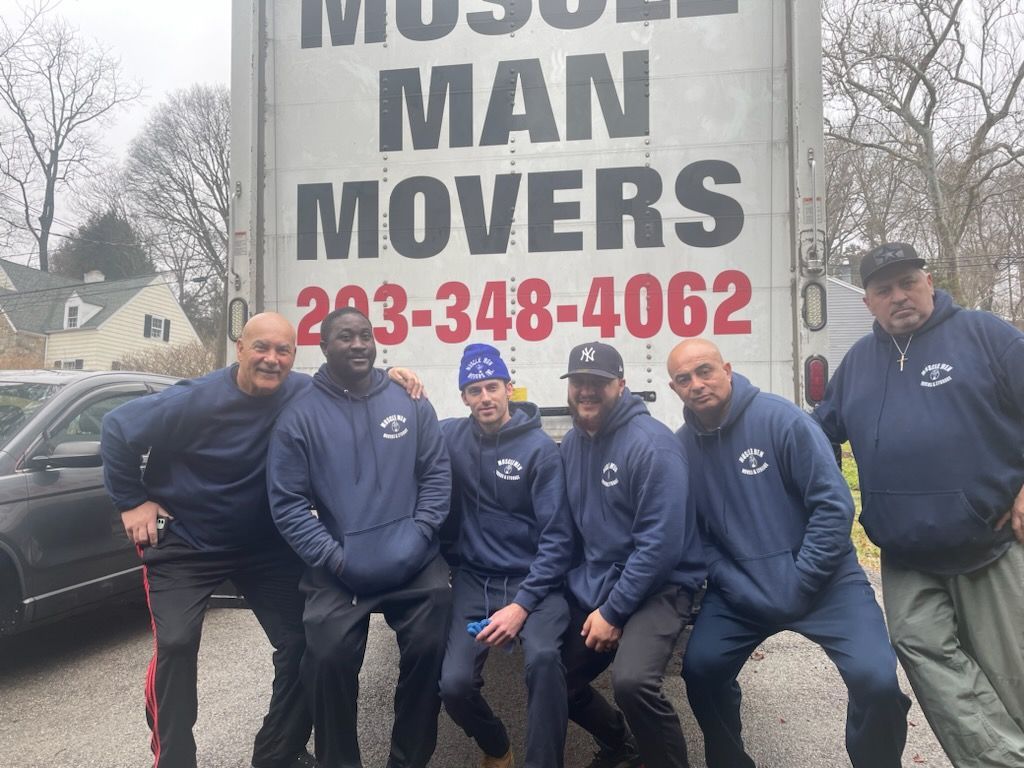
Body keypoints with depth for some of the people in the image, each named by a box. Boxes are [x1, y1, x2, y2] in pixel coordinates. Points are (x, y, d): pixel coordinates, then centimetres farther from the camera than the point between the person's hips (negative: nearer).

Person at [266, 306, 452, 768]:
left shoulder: (410, 402, 4)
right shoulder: (300, 415, -2)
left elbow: (437, 474, 6)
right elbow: (287, 502, -3)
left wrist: (420, 533, -6)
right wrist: (331, 557, -11)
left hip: (417, 567, 2)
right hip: (339, 573, -2)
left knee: (428, 654, 3)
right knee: (328, 662, -6)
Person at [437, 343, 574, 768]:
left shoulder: (540, 448, -9)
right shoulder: (451, 436, 1)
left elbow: (557, 538, -10)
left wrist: (522, 604, -19)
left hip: (532, 579, -3)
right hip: (474, 579, 3)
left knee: (543, 657, -32)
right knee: (454, 683, -13)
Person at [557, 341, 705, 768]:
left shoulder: (651, 442, -17)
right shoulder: (572, 443, 5)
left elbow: (661, 543, -21)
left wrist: (613, 611, -19)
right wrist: (581, 586, 3)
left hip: (657, 586, -7)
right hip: (592, 586, 7)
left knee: (632, 682, -30)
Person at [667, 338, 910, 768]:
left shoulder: (780, 419, -13)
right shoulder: (681, 447, 0)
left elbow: (834, 506, -13)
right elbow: (694, 532, 6)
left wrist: (797, 585, -15)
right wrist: (733, 585, -8)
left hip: (822, 581, -3)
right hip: (739, 591, 4)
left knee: (876, 679, -18)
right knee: (700, 669, -8)